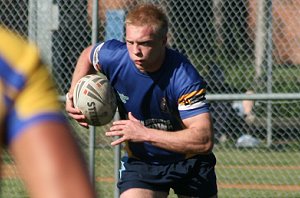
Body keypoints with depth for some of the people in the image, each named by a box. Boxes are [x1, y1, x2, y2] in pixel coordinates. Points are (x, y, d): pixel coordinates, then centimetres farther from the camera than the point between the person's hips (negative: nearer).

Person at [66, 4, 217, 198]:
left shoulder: (184, 77, -31)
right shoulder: (114, 56, -18)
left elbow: (204, 140, -38)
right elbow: (88, 54, 10)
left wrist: (145, 134, -39)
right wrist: (73, 94, -5)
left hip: (189, 162, -2)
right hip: (141, 162, 2)